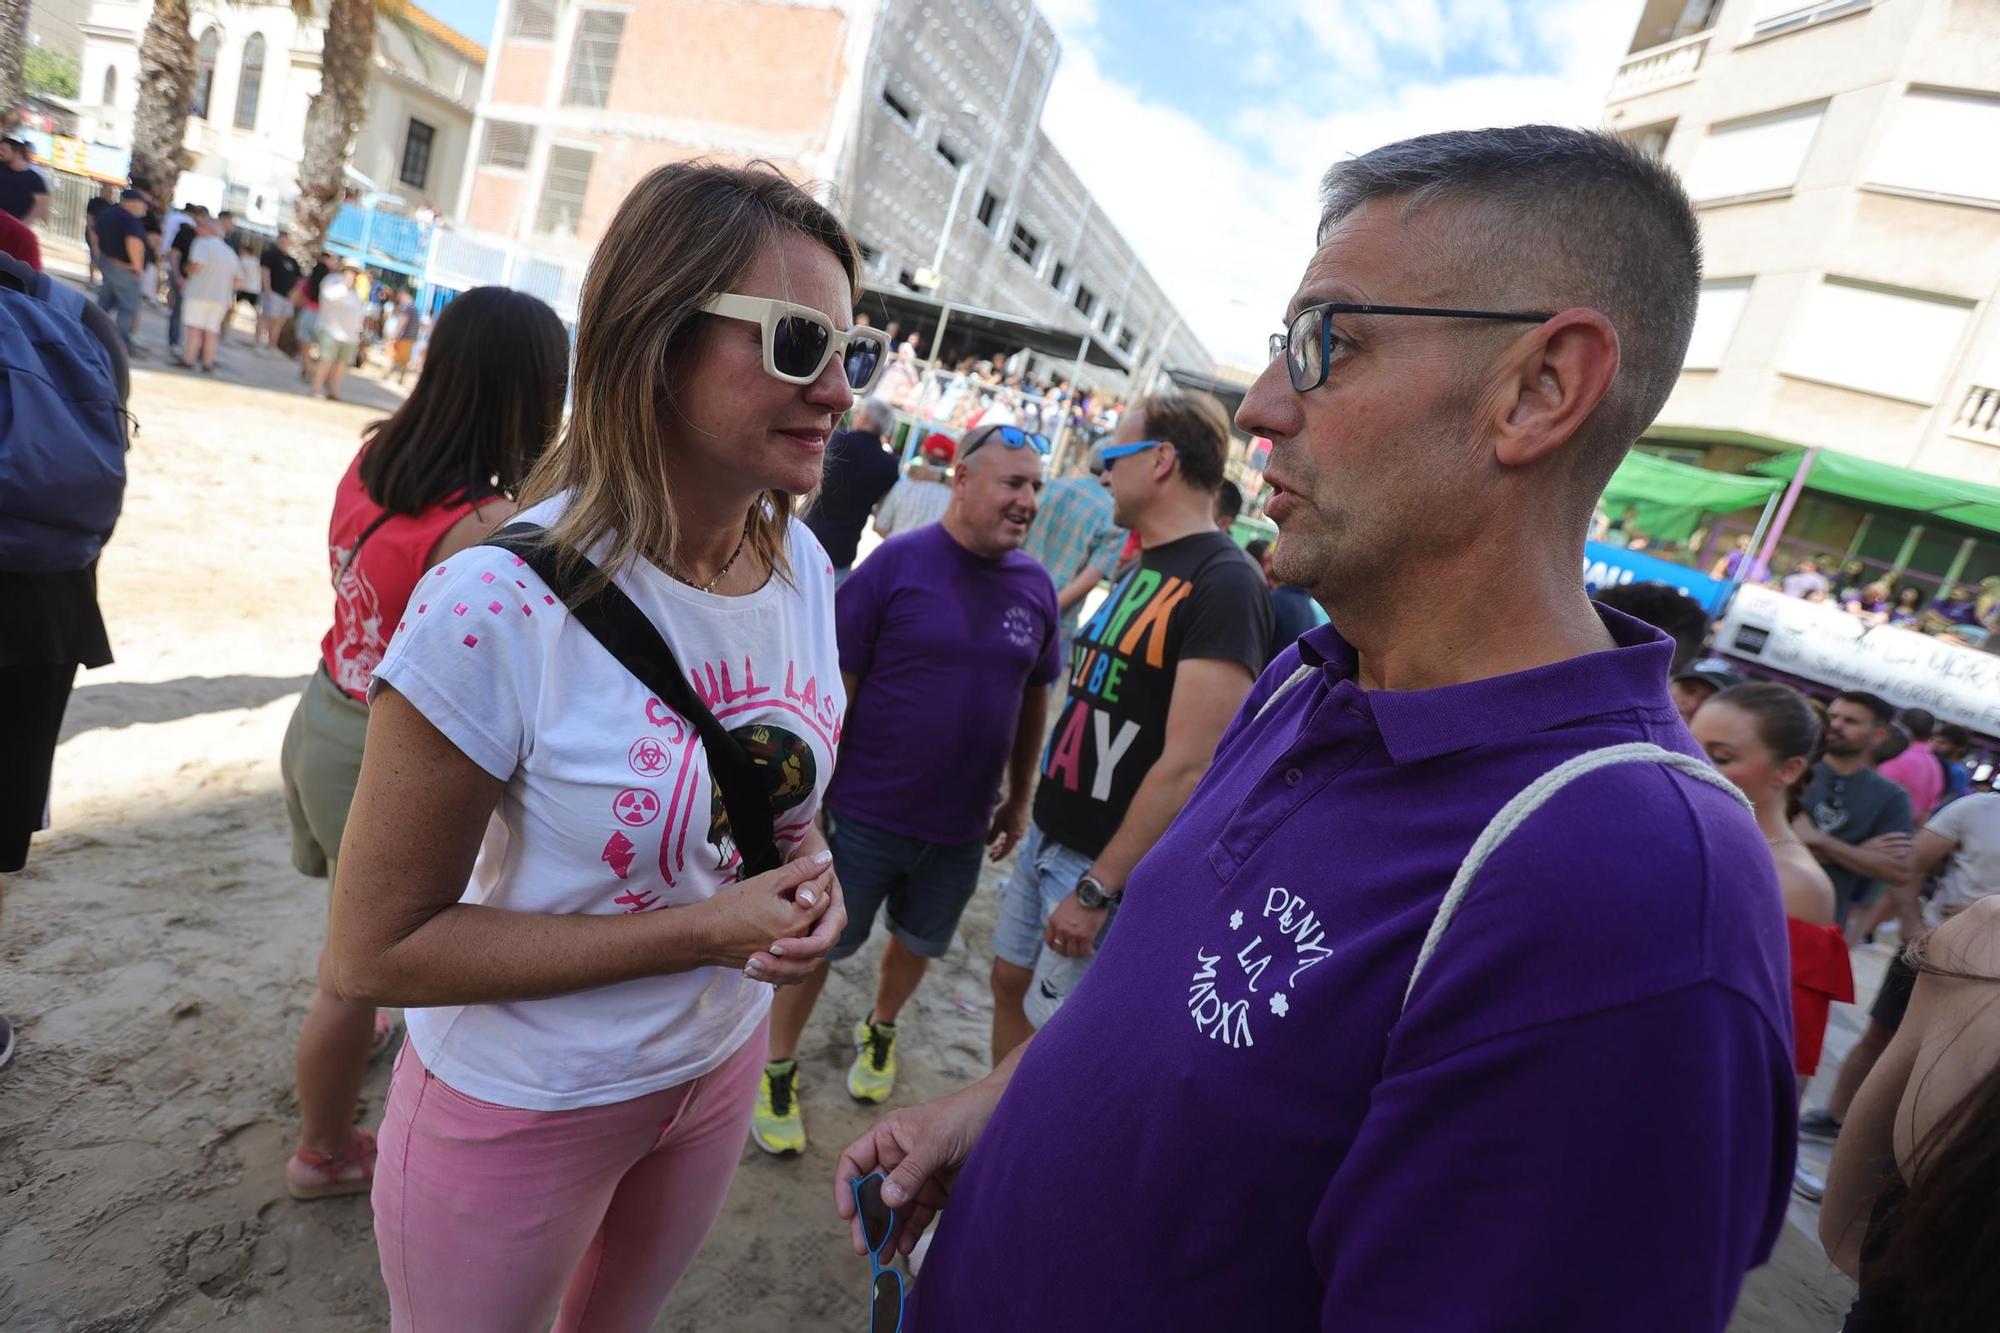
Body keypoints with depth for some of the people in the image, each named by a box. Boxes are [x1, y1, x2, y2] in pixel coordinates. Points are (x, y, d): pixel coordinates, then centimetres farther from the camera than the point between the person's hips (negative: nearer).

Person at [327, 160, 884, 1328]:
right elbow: (373, 955, -20)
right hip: (519, 1108, -4)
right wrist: (700, 931, -26)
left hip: (722, 1066, 5)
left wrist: (811, 872, -15)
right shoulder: (502, 606, -28)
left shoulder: (807, 567, -9)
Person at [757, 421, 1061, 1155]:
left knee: (917, 942, 23)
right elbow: (835, 686, -11)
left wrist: (1020, 798, 13)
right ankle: (778, 1072, 34)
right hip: (865, 812, -4)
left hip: (962, 824, 4)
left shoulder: (1036, 587, -1)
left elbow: (1033, 700, 9)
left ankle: (880, 1032, 52)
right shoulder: (897, 563, -13)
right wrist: (814, 793, -11)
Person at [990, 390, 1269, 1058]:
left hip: (1107, 864, -8)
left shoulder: (1224, 583, -20)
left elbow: (1190, 767, -25)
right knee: (1011, 984, 19)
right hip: (1048, 836, 8)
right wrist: (1036, 810, 15)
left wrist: (1098, 888, -21)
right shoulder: (1144, 566, 10)